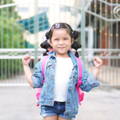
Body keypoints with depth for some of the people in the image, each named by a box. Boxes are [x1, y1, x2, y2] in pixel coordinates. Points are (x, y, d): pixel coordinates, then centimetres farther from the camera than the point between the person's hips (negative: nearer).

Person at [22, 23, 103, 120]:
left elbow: (86, 85, 3)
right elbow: (35, 83, 2)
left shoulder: (76, 64, 1)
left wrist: (96, 69, -2)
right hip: (49, 104, -1)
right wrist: (26, 66, 0)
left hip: (67, 106, 1)